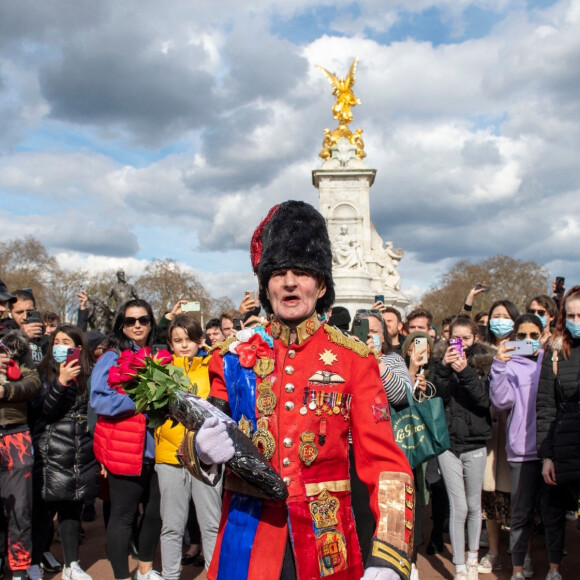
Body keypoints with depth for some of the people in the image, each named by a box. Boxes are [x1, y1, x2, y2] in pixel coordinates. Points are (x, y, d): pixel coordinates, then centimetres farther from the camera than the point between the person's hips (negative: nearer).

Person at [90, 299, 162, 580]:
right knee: (123, 515, 3)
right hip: (124, 450, -6)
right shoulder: (112, 358, -6)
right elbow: (99, 400, -16)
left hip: (154, 449, 6)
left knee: (155, 511, 15)